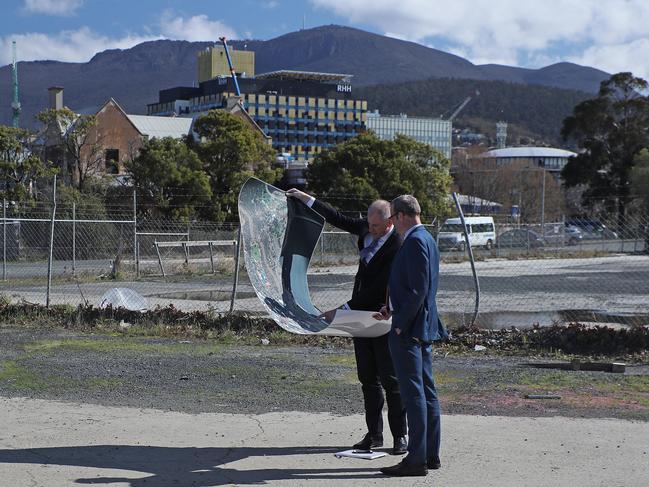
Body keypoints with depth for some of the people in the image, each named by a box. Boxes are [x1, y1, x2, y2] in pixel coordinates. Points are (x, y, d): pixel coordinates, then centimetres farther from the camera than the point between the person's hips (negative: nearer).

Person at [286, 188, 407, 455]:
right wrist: (306, 198, 16)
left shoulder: (398, 248, -23)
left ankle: (400, 436, 8)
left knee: (390, 379, -2)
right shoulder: (366, 228, 0)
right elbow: (339, 219, 17)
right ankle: (374, 434, 18)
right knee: (367, 378, 11)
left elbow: (378, 290, -24)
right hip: (361, 314, 8)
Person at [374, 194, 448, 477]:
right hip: (423, 327, 11)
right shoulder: (426, 239, 16)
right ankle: (431, 454, 20)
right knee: (426, 391, 13)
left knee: (414, 393, -7)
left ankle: (416, 459, -5)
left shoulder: (415, 242, -16)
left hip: (409, 329, -10)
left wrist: (401, 324, -17)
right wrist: (392, 310, 18)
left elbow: (418, 289, -22)